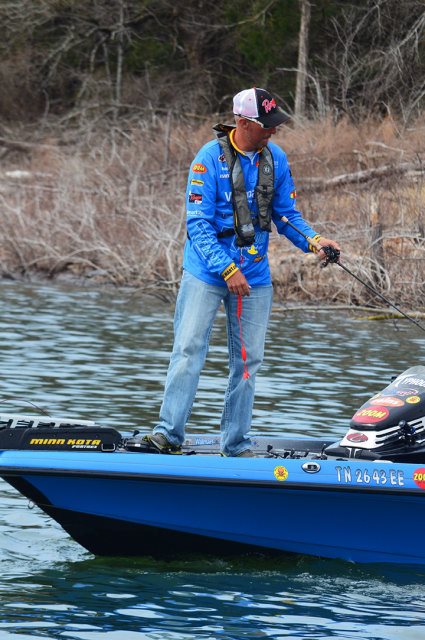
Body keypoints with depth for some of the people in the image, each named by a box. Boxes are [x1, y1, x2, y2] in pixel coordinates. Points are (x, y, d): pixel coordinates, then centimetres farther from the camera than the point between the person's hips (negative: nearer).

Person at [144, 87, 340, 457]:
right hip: (207, 272, -4)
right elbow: (198, 224, -14)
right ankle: (169, 433, -6)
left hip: (255, 275, 4)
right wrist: (227, 269, -22)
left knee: (248, 359, 6)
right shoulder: (211, 158, -12)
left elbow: (286, 214, 10)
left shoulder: (275, 159, 2)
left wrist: (313, 241, -9)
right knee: (189, 349, -9)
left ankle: (237, 444, 14)